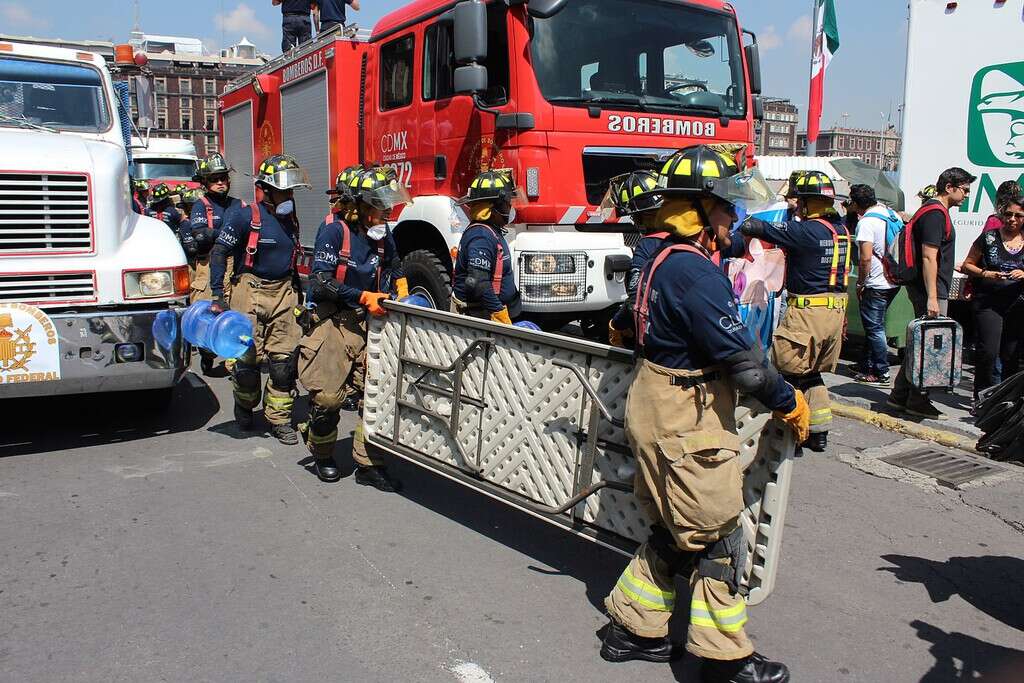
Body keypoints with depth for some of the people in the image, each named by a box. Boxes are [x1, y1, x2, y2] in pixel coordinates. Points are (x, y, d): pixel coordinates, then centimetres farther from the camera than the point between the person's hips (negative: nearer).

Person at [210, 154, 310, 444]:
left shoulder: (290, 219, 11)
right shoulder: (245, 217, -9)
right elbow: (219, 252, -9)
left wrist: (298, 289, 24)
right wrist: (218, 295, -15)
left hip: (284, 292, 5)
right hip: (251, 292, -5)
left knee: (285, 357, -1)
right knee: (248, 356, 1)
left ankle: (279, 418, 9)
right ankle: (245, 404, 29)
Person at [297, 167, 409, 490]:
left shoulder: (380, 232, 8)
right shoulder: (334, 228, -12)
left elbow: (393, 261, 30)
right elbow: (321, 282, -18)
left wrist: (401, 286, 15)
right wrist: (363, 297, -21)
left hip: (364, 321, 6)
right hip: (330, 321, -6)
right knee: (328, 396, -3)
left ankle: (368, 464, 6)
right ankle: (322, 456, 22)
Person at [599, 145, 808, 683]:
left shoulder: (666, 259, 11)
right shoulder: (696, 271, -22)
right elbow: (741, 354, -21)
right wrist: (788, 402, -7)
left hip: (658, 409, 10)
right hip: (686, 422, -10)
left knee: (675, 533, 19)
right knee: (717, 537, 3)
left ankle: (631, 627, 30)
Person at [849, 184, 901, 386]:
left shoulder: (866, 222, -16)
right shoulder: (891, 214, 9)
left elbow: (866, 257, -22)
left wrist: (860, 283, -12)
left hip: (876, 284, -9)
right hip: (894, 280, 9)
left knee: (875, 328, -1)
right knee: (874, 325, 18)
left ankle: (882, 373, 3)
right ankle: (867, 365, 28)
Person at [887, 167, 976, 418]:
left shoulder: (933, 211, 18)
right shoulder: (936, 213, -15)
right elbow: (928, 258, -22)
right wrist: (932, 298, -25)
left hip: (926, 288, 11)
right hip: (931, 290, -11)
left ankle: (900, 396, 19)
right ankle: (918, 401, 3)